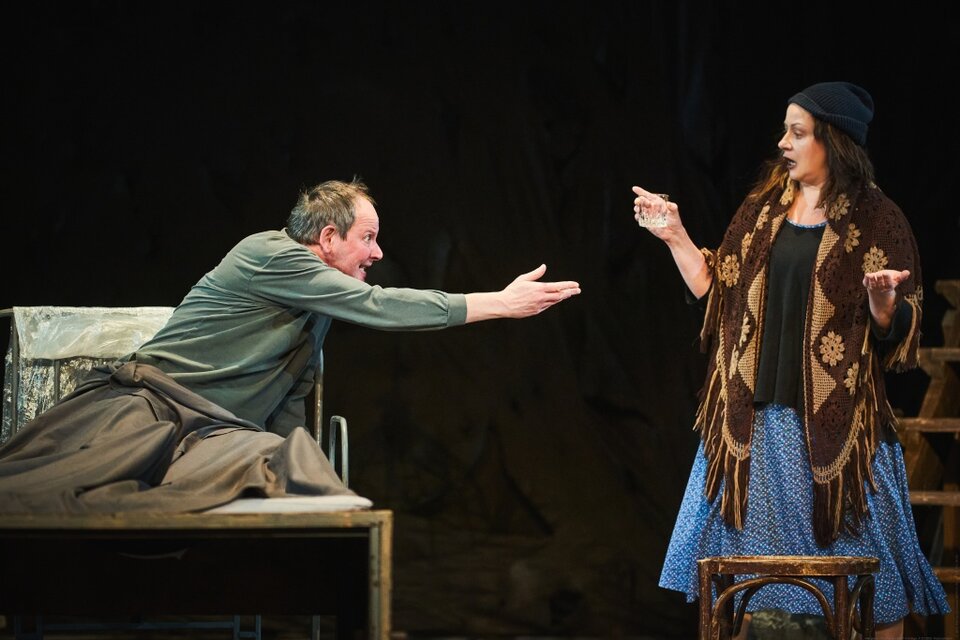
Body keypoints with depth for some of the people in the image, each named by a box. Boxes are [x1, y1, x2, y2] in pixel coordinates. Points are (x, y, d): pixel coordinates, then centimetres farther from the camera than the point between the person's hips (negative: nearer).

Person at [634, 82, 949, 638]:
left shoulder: (876, 220, -5)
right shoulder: (764, 208, 9)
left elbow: (895, 331, -6)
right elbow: (718, 293, 12)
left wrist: (881, 300, -27)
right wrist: (676, 237, 7)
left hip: (833, 422, -5)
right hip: (754, 418, 5)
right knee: (739, 570, 9)